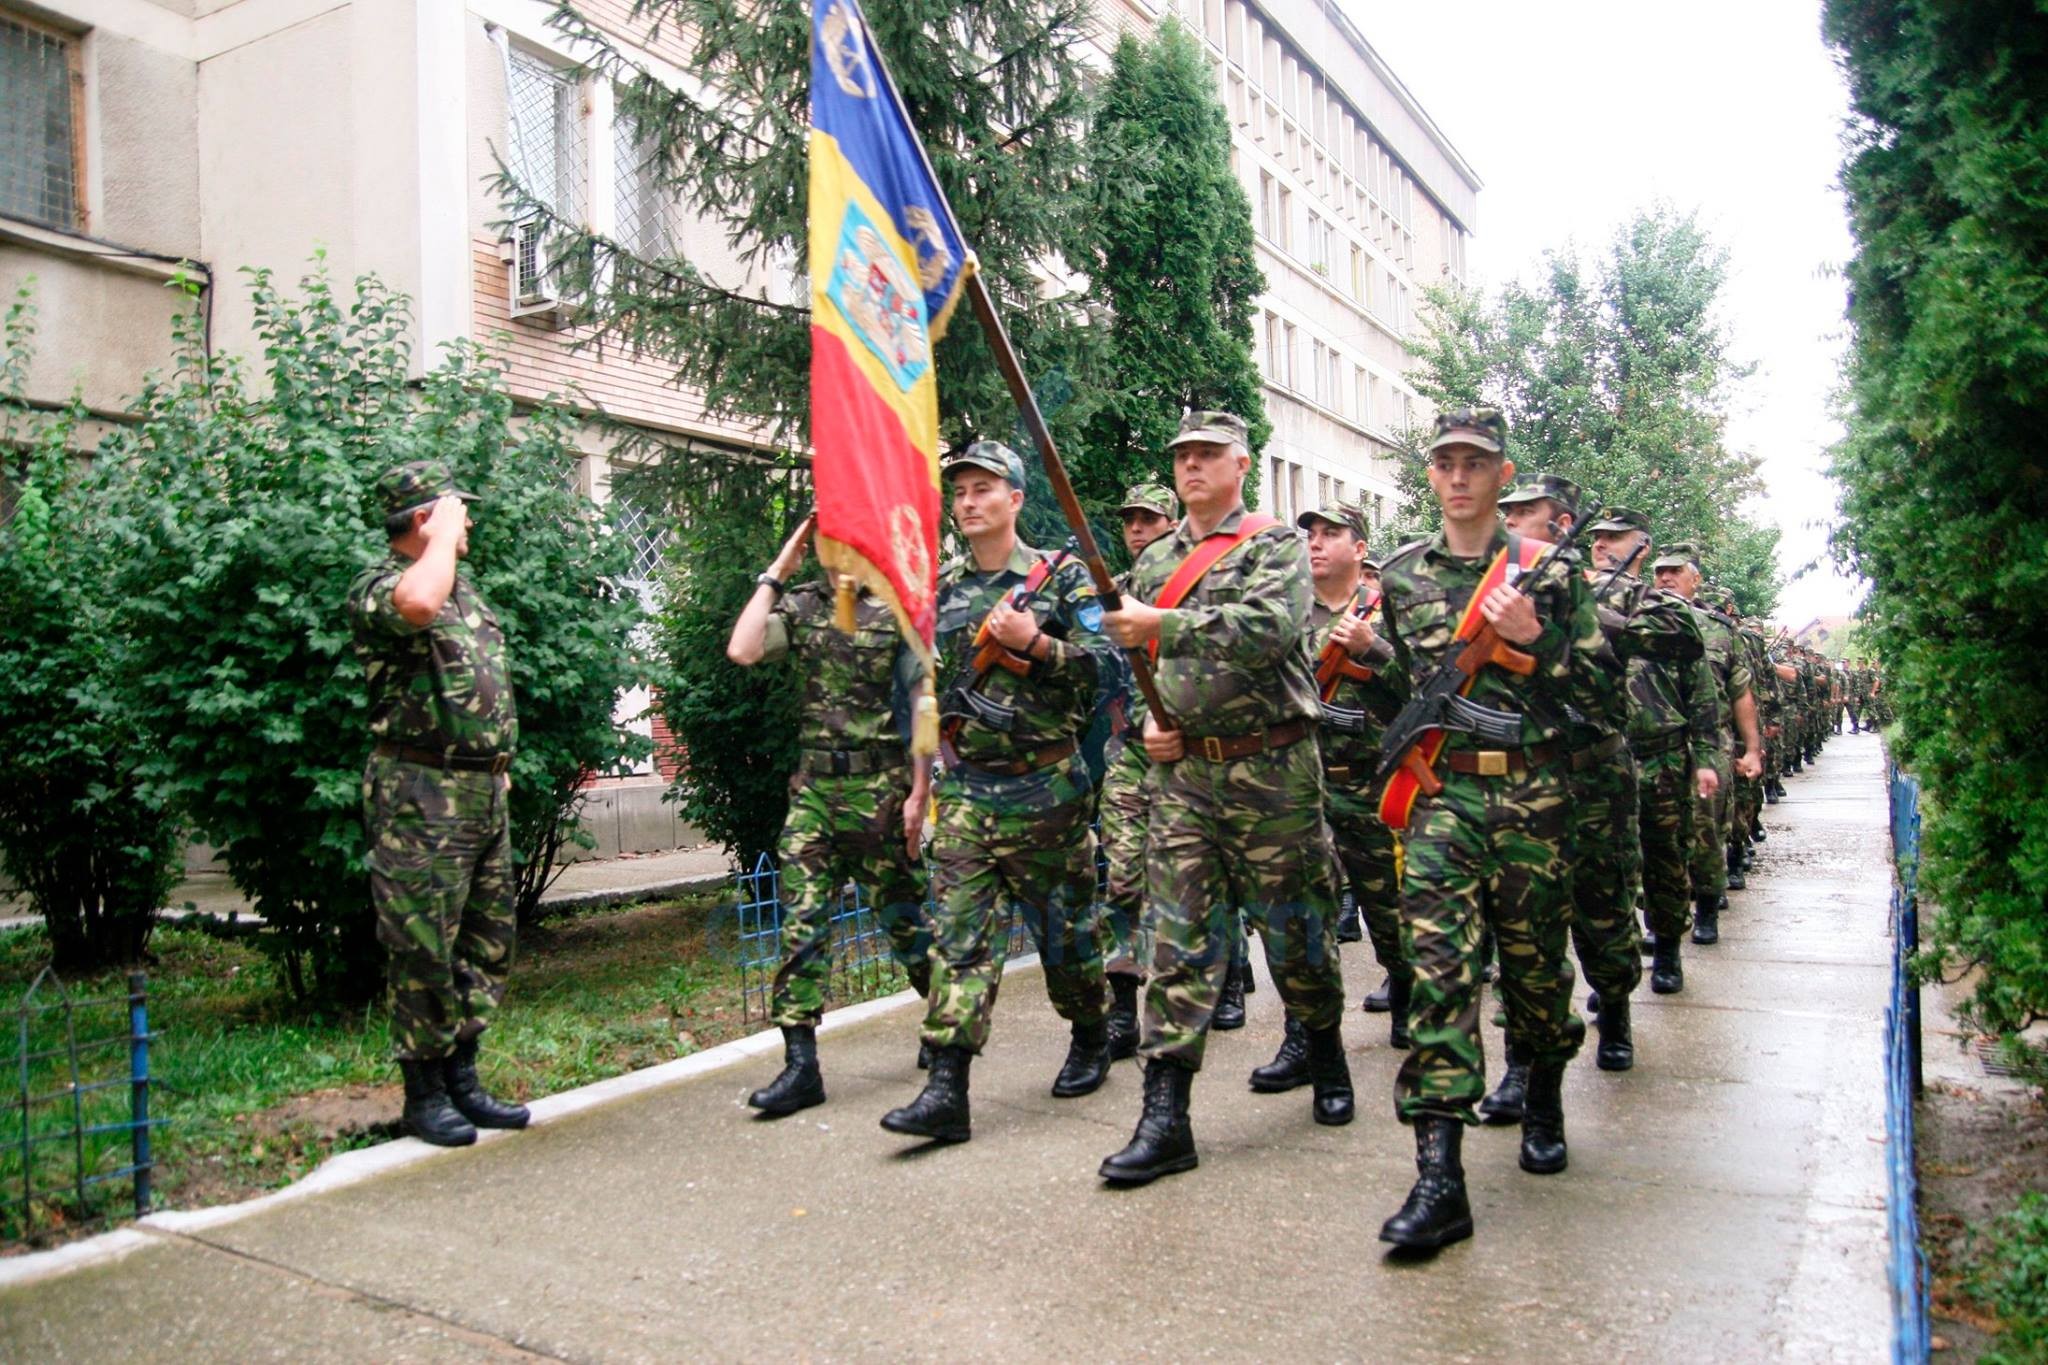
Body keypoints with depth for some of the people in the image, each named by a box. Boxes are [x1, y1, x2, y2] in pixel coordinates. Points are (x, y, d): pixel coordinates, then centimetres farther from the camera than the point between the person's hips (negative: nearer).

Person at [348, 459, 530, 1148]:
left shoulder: (463, 586, 17)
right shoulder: (376, 586, -9)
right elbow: (418, 604, -36)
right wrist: (444, 533, -19)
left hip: (483, 788, 9)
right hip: (421, 794, -8)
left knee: (487, 945, 13)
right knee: (424, 950, -1)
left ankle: (462, 1079, 24)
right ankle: (424, 1093, 12)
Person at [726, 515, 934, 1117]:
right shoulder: (802, 605, 8)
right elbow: (741, 651, -7)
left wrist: (918, 793, -9)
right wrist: (775, 573, -1)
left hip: (881, 790, -3)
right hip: (813, 790, 4)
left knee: (902, 917, 9)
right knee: (801, 922, -1)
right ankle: (800, 1063, 4)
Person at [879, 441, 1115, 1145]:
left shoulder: (1063, 578, -2)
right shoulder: (941, 588, 11)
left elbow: (1103, 666, -7)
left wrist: (1032, 643, -20)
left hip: (1044, 786, -3)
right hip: (964, 788, 3)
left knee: (1065, 924, 10)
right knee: (959, 933, -4)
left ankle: (1092, 1040, 33)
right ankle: (945, 1089, -5)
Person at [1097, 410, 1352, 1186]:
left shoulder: (1276, 546, -2)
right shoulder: (1155, 561, 14)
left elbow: (1271, 627, -22)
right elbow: (1135, 656, 21)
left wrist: (1164, 624, -26)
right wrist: (1148, 718, 1)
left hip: (1271, 770, -4)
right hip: (1183, 773, 4)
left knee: (1294, 930, 8)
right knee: (1178, 939, -1)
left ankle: (1327, 1058, 35)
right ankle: (1165, 1118, 1)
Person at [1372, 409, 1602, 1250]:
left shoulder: (1547, 568, 4)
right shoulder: (1402, 573, 11)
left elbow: (1592, 687, 3)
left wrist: (1531, 638, -13)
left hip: (1531, 792, 0)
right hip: (1438, 789, 1)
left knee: (1534, 956, 11)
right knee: (1438, 961, -10)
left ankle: (1543, 1100, 40)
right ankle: (1439, 1172, -13)